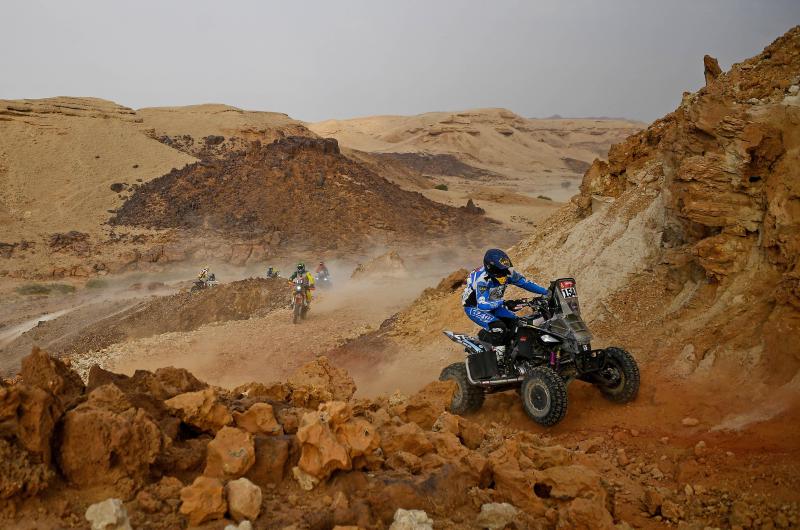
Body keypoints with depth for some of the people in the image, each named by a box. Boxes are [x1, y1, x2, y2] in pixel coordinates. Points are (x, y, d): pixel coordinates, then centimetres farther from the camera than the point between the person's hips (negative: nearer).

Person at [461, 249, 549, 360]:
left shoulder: (508, 272, -15)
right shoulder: (482, 279, -35)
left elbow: (525, 283, -5)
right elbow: (482, 304, -44)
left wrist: (546, 291, -12)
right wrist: (503, 303, -53)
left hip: (494, 304, 8)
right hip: (475, 308, -8)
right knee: (498, 328, -28)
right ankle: (498, 359, -13)